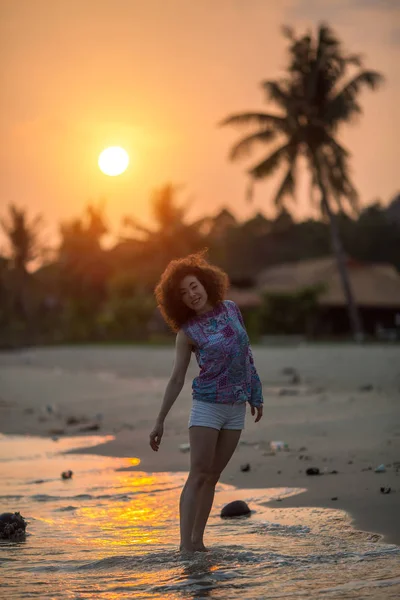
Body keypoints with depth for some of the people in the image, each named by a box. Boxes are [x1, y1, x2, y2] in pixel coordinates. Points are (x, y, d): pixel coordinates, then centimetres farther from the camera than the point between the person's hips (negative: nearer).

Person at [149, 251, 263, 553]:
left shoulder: (231, 309, 4)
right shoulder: (187, 332, -6)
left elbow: (245, 353, 14)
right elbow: (176, 379, -3)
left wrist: (255, 395, 16)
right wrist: (160, 422, -5)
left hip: (236, 407, 4)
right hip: (207, 405, -4)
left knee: (213, 477, 7)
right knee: (198, 475, -8)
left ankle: (198, 541, 11)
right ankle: (185, 545, -9)